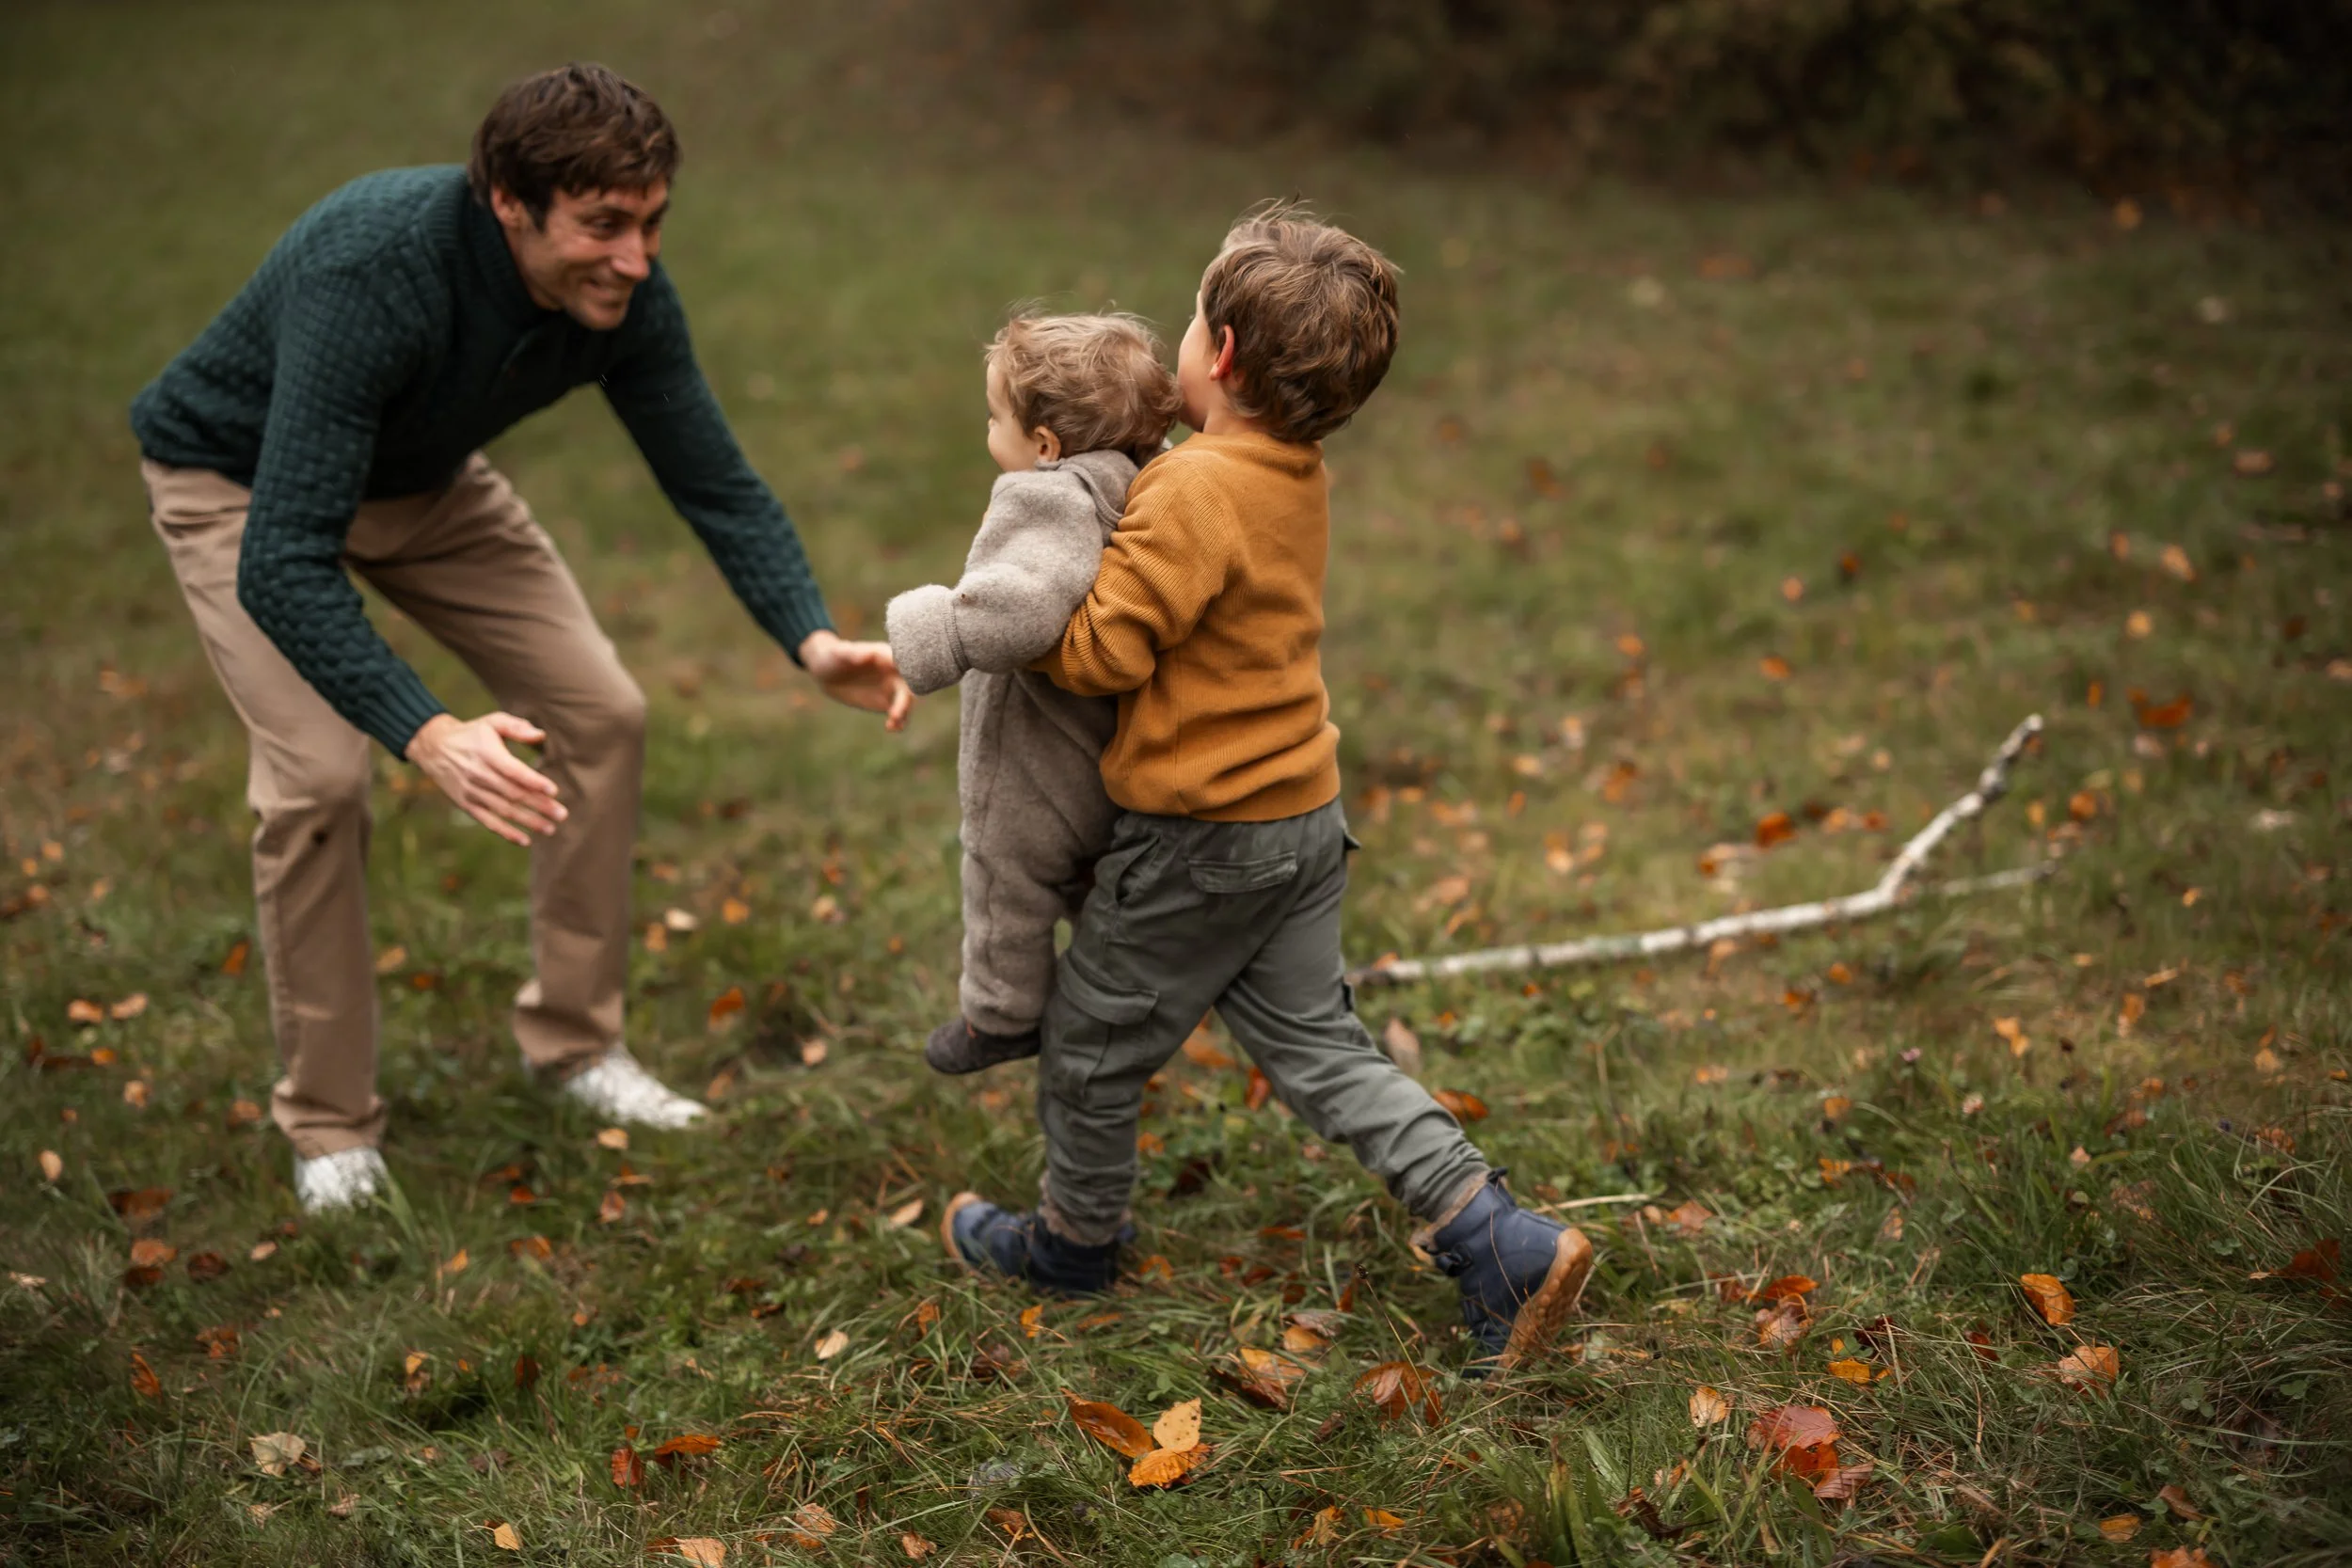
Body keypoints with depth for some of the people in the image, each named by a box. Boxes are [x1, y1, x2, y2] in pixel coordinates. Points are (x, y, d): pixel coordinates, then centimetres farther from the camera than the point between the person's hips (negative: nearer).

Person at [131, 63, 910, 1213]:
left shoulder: (620, 293, -23)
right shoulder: (373, 274, -42)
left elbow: (717, 485, -14)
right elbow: (282, 566, -46)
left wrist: (813, 642, -31)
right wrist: (428, 736, -58)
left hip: (422, 480, 6)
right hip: (241, 482, -6)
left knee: (601, 712, -3)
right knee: (319, 774, -21)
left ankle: (574, 1039, 14)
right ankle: (327, 1123, -1)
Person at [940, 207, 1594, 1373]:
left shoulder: (1193, 494, -23)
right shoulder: (1298, 478, 5)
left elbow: (1101, 650, -23)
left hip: (1200, 838, -8)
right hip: (1304, 810, 9)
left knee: (1092, 1041, 13)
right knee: (1315, 1042, 14)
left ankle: (1074, 1239, 35)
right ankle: (1501, 1242, 6)